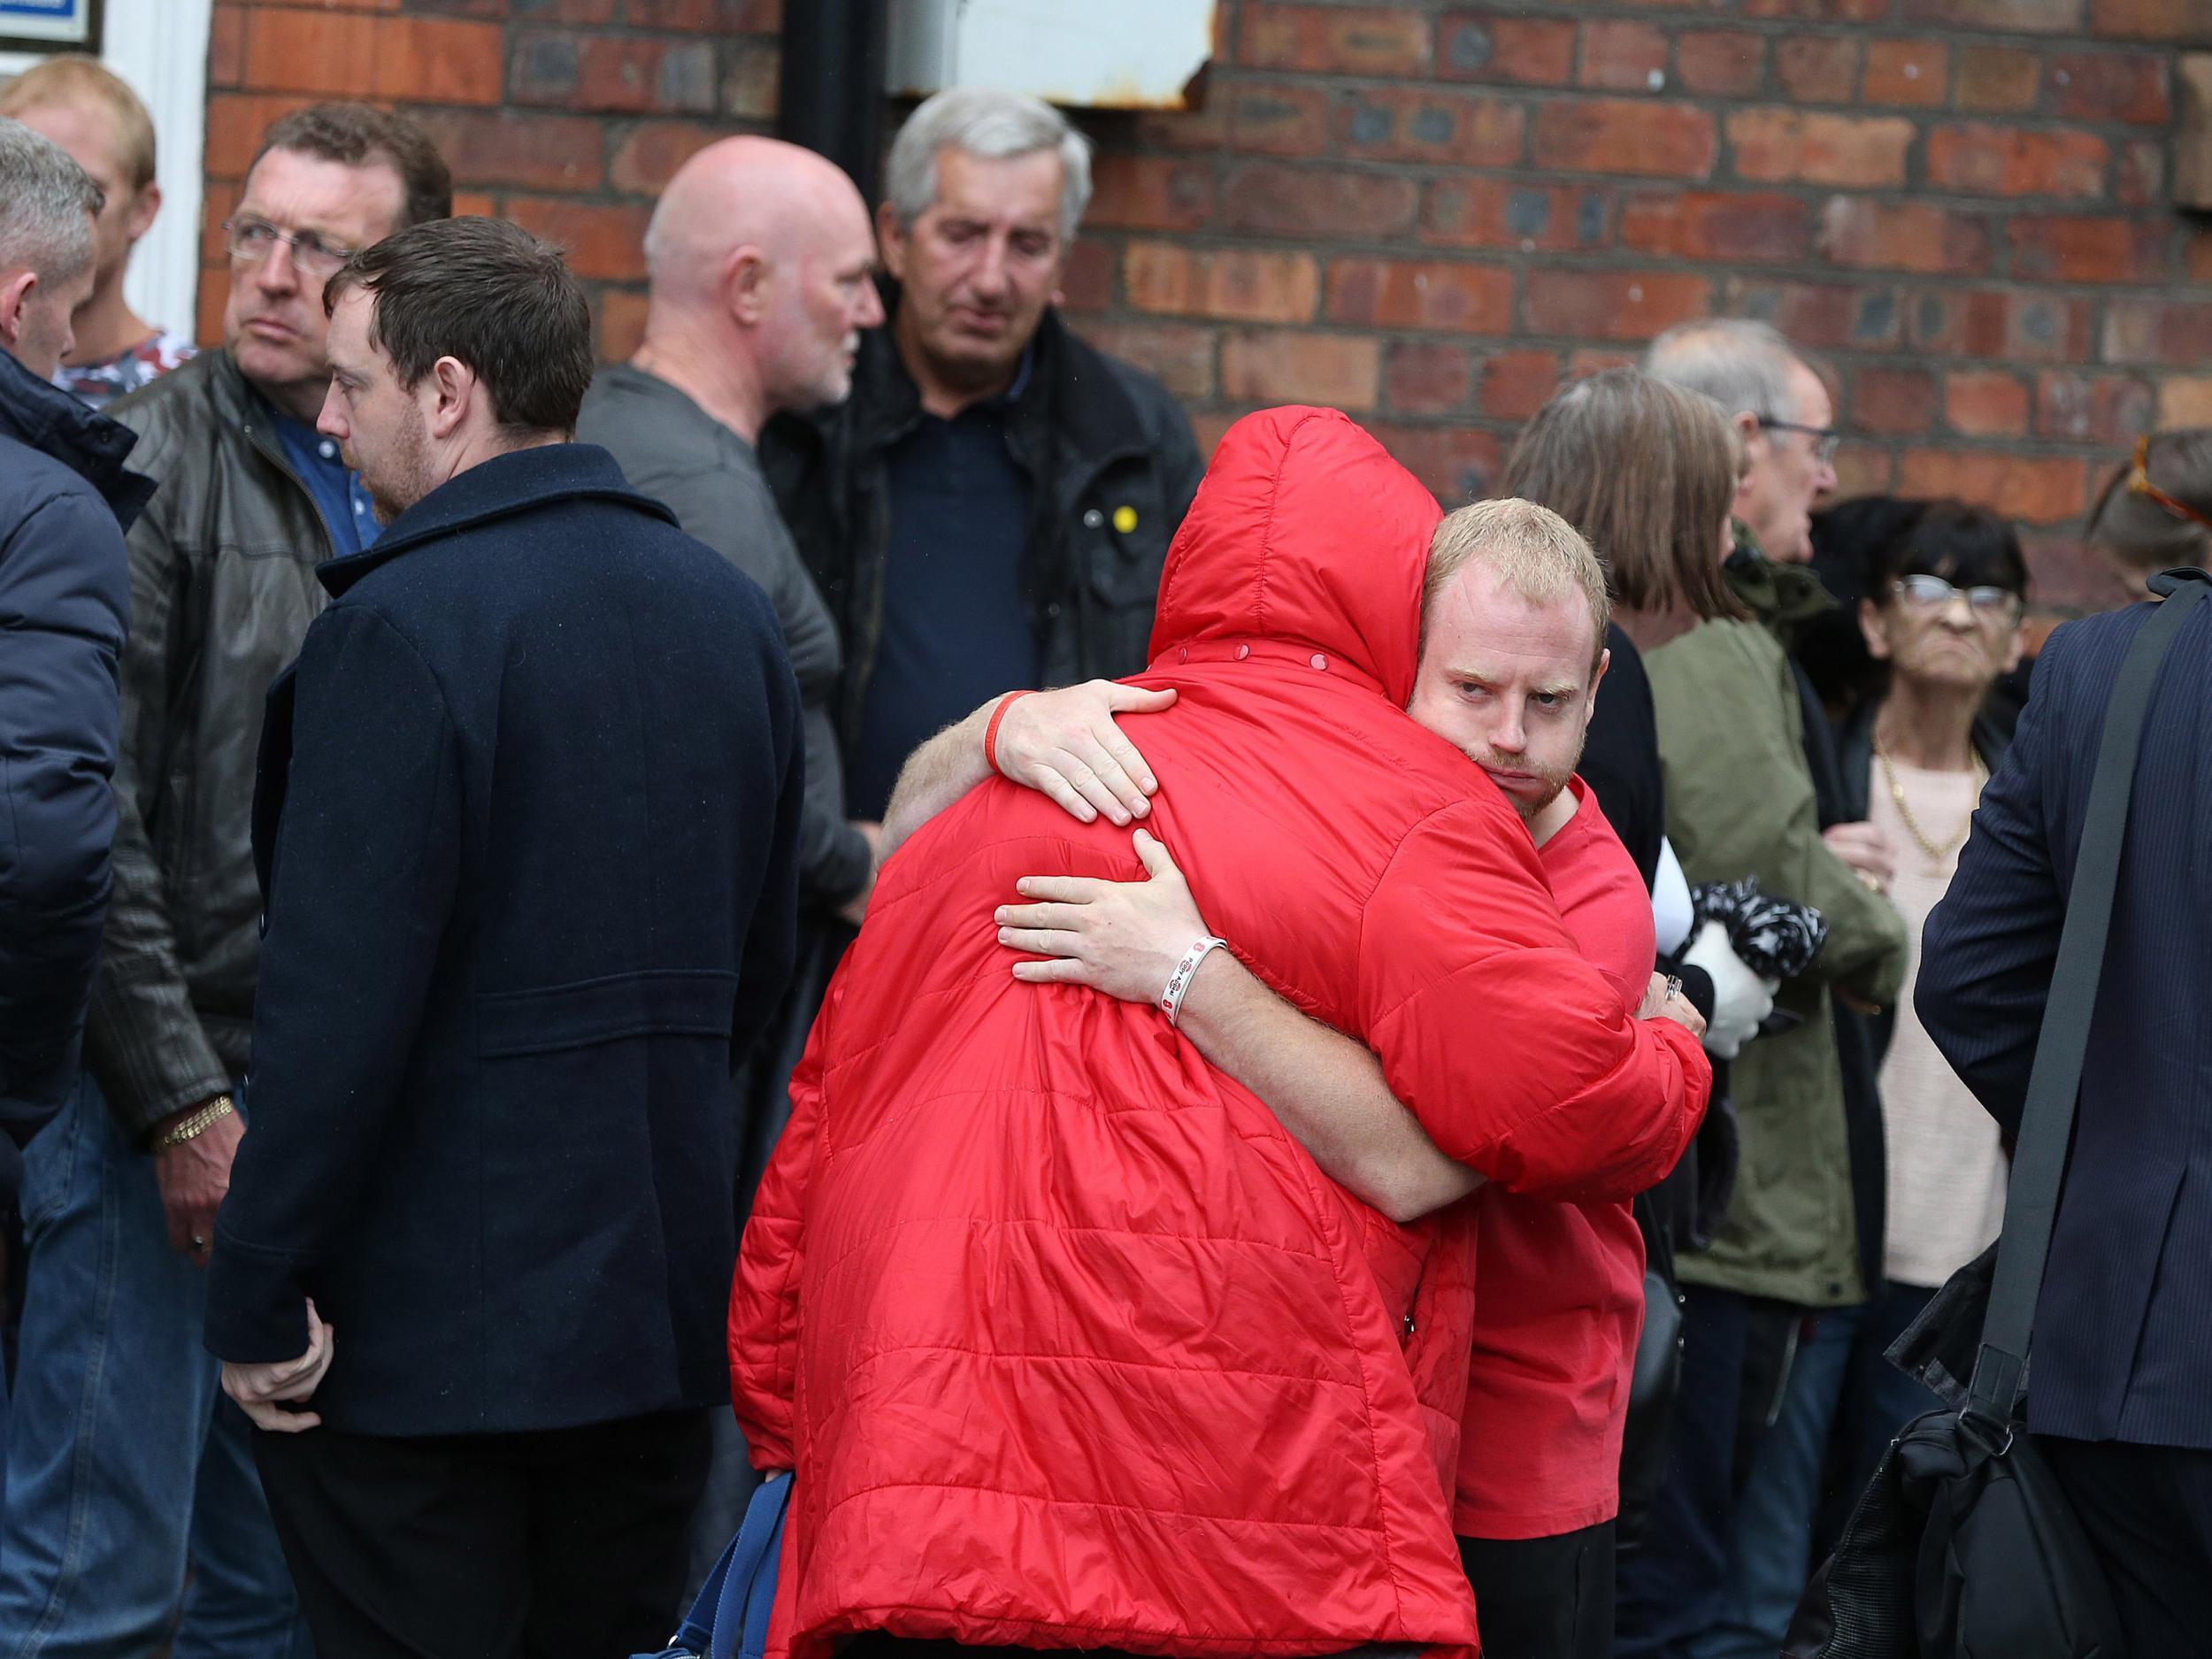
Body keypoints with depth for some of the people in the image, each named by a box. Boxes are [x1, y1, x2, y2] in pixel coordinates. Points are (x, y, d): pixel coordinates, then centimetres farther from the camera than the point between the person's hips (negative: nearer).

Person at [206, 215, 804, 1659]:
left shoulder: (402, 628, -16)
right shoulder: (730, 609, 9)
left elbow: (341, 998, -19)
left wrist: (256, 1296, -14)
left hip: (422, 1324, -7)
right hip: (664, 1309, 7)